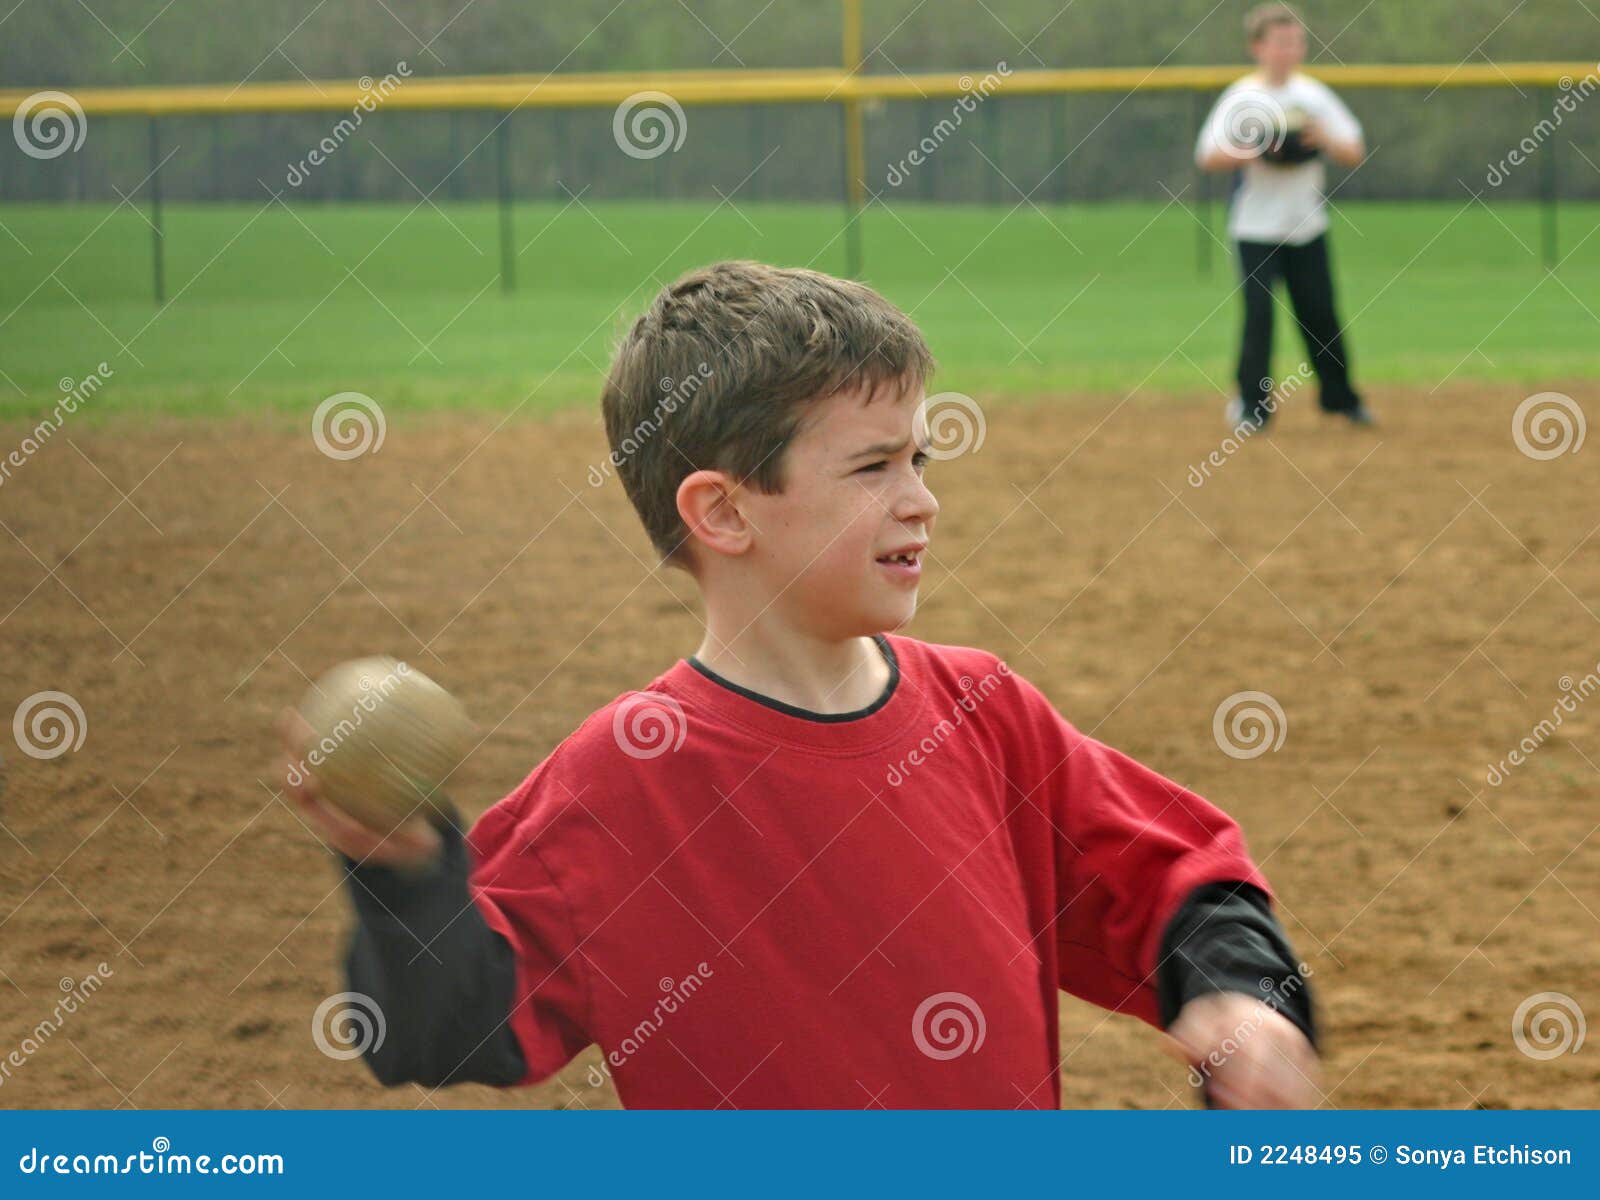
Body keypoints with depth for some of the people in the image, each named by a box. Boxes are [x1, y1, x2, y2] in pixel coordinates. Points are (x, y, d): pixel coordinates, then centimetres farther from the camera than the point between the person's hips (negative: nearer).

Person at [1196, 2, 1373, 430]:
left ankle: (1339, 396, 19)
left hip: (1308, 225, 3)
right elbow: (1207, 157, -9)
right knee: (1259, 313, -9)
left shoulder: (1314, 94, 5)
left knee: (1320, 312, 5)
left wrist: (1326, 140, -18)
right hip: (1257, 229, -3)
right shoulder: (1240, 98, -4)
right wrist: (1258, 152, -22)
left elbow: (1355, 154, 3)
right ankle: (1253, 405, -1)